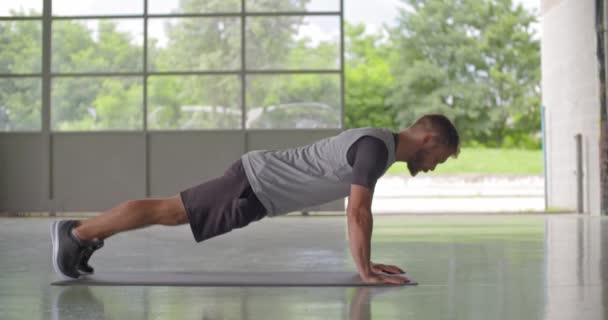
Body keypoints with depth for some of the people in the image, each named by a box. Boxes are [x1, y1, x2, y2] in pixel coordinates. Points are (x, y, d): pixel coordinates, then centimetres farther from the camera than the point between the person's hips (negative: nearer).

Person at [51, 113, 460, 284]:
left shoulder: (377, 142, 12)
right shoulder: (376, 147, -21)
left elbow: (358, 209, 20)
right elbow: (358, 213, -28)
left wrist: (367, 260, 17)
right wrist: (365, 271, -22)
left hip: (259, 181, 9)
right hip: (255, 185, -9)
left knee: (168, 211, 16)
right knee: (166, 212, -2)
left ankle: (84, 235, 25)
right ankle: (77, 233, 7)